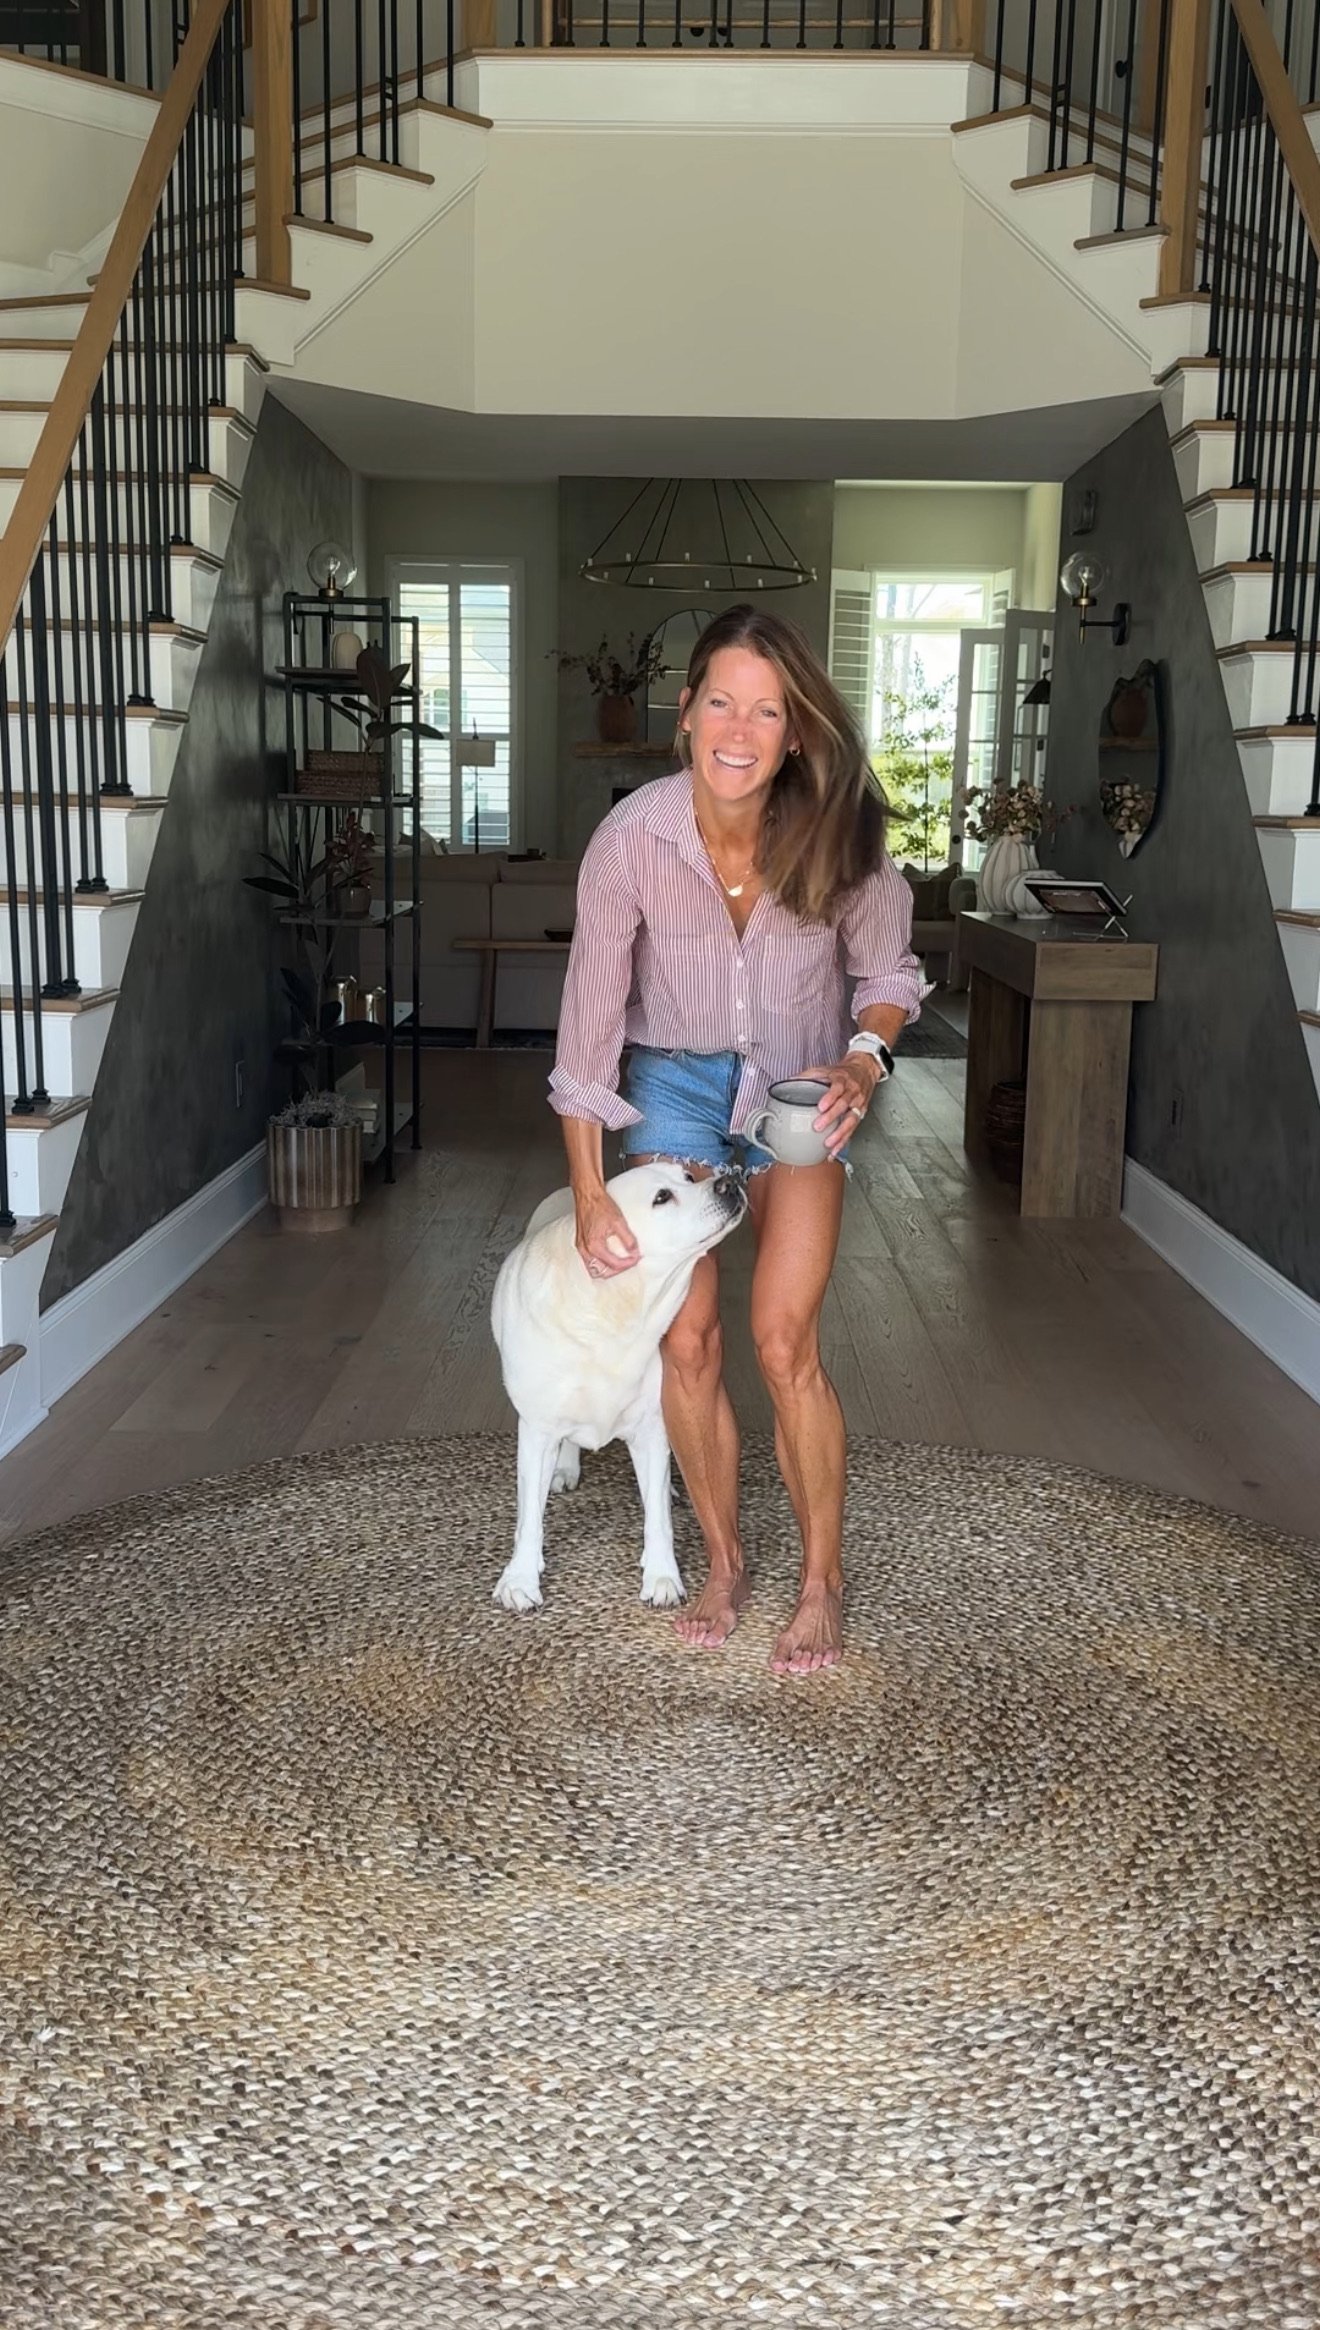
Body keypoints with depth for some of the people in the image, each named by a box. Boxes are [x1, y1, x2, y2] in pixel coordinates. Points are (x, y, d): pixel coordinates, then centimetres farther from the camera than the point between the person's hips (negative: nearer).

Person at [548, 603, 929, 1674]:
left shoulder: (838, 835, -22)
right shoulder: (632, 836, -23)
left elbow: (889, 972, -4)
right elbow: (591, 1012, -16)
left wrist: (865, 1058, -26)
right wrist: (589, 1190, -14)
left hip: (800, 1087, 0)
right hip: (675, 1085, 1)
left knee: (783, 1340, -8)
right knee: (687, 1340, 0)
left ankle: (824, 1581, 11)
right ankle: (724, 1563, 21)